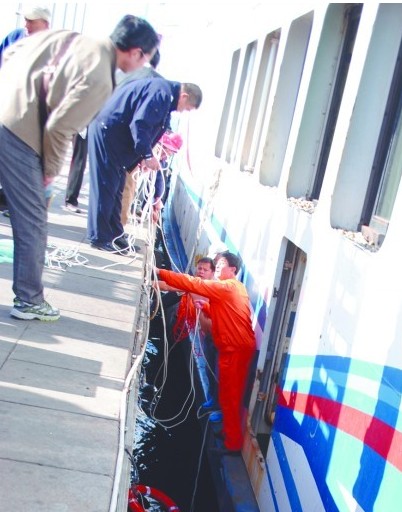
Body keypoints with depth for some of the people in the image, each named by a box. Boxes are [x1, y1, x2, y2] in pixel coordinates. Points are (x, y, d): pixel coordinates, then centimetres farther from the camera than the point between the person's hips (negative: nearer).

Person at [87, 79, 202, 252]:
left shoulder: (164, 95, 16)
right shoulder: (162, 92, -17)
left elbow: (145, 124, 18)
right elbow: (139, 123, -24)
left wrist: (141, 157, 9)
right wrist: (147, 155, -21)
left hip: (113, 133, 10)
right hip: (107, 131, -10)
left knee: (115, 188, 13)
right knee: (106, 186, -6)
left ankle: (114, 234, 21)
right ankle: (100, 237, 1)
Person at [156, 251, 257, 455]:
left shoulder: (227, 287, -15)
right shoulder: (231, 288, 17)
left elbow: (194, 284, -22)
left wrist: (161, 273, -22)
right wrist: (204, 307, 4)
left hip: (236, 349, -10)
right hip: (234, 347, 10)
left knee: (230, 396, -3)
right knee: (228, 395, 18)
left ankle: (233, 444, 5)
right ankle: (230, 433, 30)